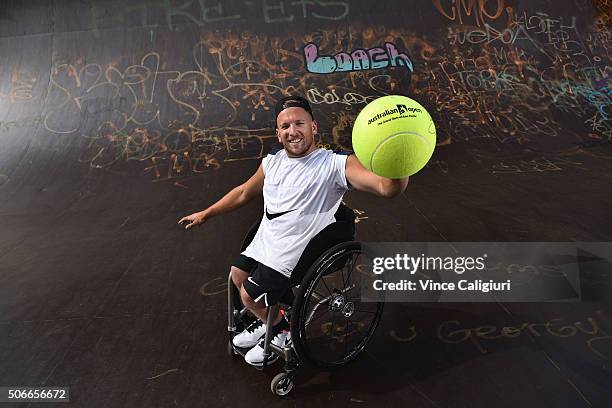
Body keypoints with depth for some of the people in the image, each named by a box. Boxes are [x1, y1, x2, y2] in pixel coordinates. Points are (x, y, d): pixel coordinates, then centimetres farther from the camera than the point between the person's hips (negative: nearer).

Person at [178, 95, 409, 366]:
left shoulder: (335, 165, -20)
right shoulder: (272, 162, 3)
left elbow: (386, 187, -35)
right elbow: (244, 192, 20)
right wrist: (206, 214, 27)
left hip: (290, 255, -7)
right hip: (264, 241, 8)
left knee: (250, 296, -4)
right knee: (237, 275, 20)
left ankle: (282, 332, 28)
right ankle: (269, 320, 46)